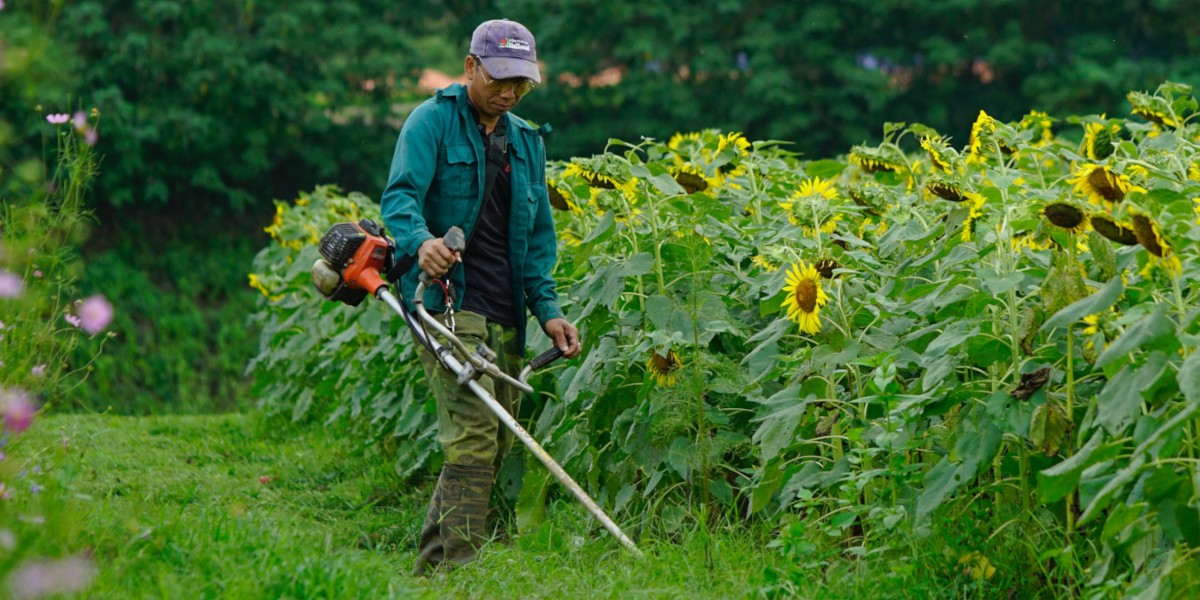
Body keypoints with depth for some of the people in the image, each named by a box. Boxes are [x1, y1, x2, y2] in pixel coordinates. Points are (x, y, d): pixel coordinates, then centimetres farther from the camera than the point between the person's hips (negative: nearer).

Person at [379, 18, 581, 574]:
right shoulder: (432, 121, -1)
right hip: (446, 303, -7)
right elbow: (400, 194, -14)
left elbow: (539, 235, 21)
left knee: (495, 445, 8)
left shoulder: (526, 142, 19)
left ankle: (429, 569, 19)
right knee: (473, 436, -18)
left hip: (505, 317, 7)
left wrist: (546, 308, 7)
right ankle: (459, 569, -17)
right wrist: (420, 241, -36)